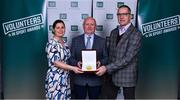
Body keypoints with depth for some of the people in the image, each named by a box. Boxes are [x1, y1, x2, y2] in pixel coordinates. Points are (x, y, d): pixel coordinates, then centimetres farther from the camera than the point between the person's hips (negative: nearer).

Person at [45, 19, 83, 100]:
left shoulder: (63, 43, 10)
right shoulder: (51, 43, -14)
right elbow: (55, 62, -20)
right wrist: (72, 68, -25)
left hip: (65, 78, 8)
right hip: (55, 78, -8)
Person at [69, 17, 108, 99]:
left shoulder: (102, 41, 5)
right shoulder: (75, 40, 4)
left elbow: (106, 58, 4)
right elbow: (71, 58, 2)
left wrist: (100, 62, -17)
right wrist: (77, 63, -18)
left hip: (95, 79, 1)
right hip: (79, 79, 0)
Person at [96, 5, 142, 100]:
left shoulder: (136, 34, -13)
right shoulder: (113, 32, 9)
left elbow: (128, 58, -20)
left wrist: (107, 68, -22)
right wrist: (106, 69, 1)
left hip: (127, 77, -5)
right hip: (112, 75, 6)